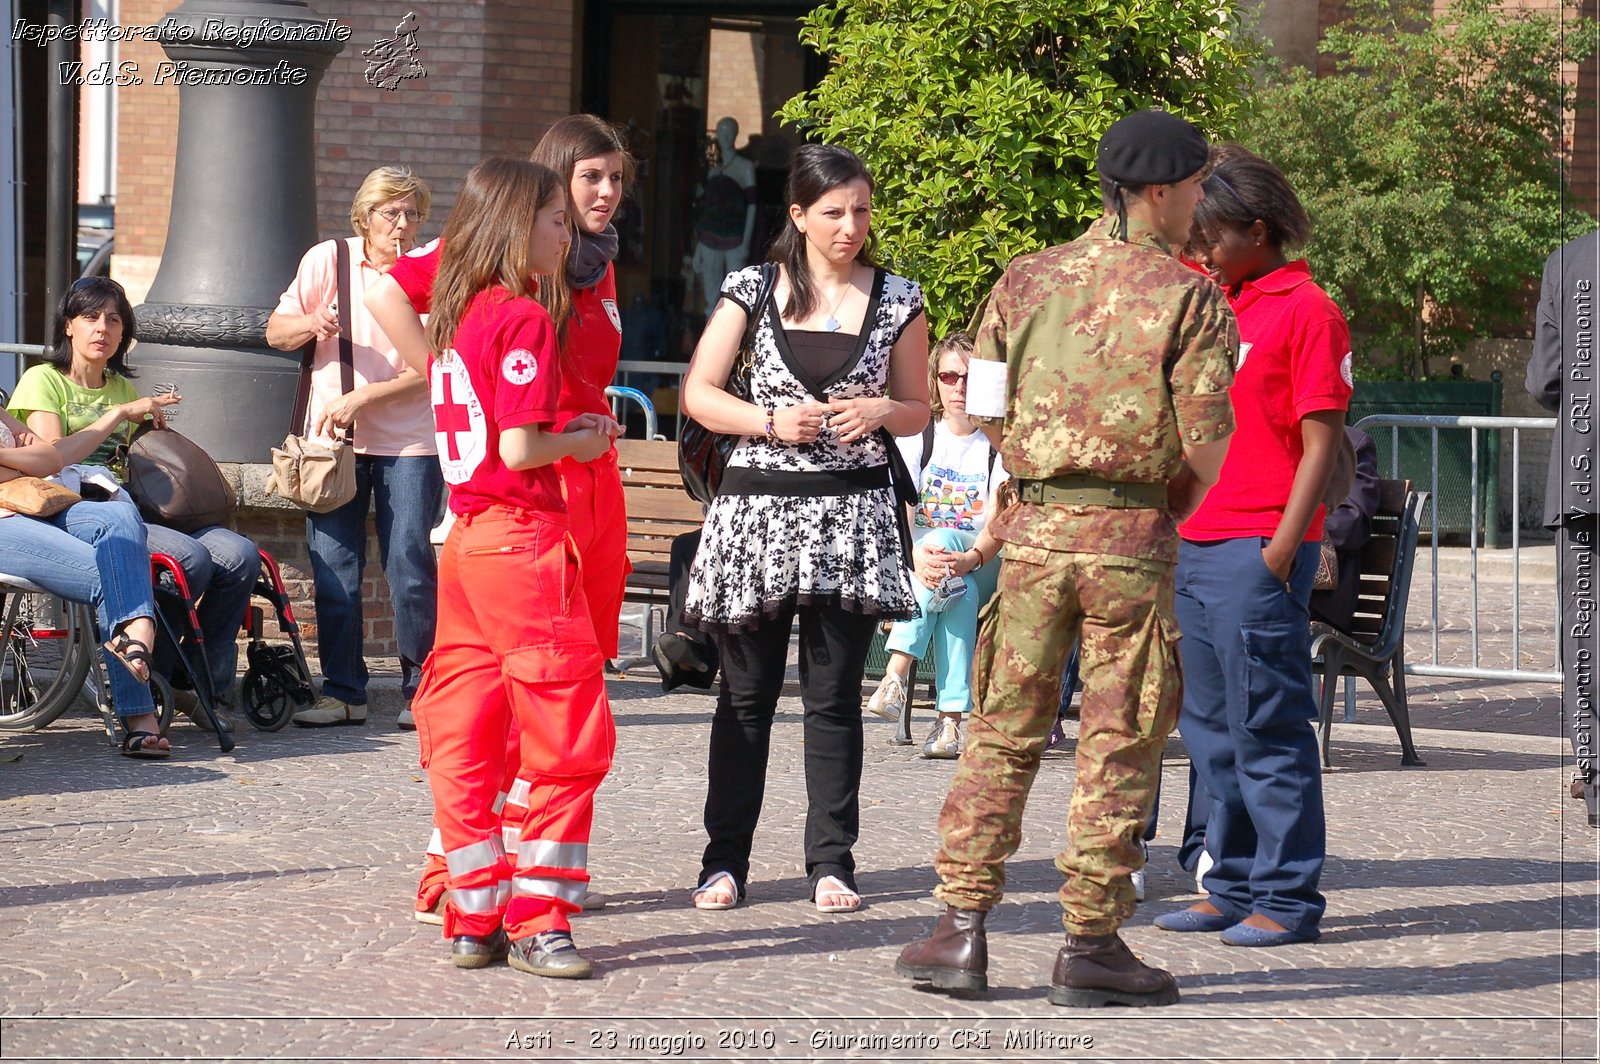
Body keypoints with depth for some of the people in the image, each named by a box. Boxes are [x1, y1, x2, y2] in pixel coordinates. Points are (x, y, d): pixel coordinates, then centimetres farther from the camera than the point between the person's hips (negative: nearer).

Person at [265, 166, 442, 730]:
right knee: (334, 571, 2)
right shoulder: (328, 260, 4)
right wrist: (312, 323, -12)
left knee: (410, 567, -5)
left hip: (409, 441, -2)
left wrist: (361, 399, -15)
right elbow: (275, 331, 10)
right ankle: (342, 693, 11)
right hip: (332, 438, 2)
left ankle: (421, 691, 5)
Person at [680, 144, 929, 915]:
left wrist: (880, 411, -9)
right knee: (746, 693, 5)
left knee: (835, 696, 2)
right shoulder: (753, 290, 3)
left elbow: (918, 411, 13)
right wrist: (771, 421, -11)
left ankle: (831, 861, 8)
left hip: (852, 512, 0)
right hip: (757, 504, 0)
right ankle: (725, 858, 11)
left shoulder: (896, 301, 6)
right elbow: (698, 394, 4)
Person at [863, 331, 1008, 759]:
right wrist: (917, 554, -31)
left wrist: (969, 558, -34)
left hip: (985, 567, -1)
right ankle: (951, 716, -41)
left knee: (940, 539, -34)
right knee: (956, 591, -34)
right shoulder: (915, 438, 7)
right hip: (917, 557, 1)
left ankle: (896, 674, -41)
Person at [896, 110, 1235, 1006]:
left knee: (1004, 731, 10)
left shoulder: (1027, 279, 7)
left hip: (1035, 527, 4)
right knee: (1120, 745, 4)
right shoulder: (1190, 299, -5)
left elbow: (987, 413, 9)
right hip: (1134, 537, -3)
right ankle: (1091, 945, 6)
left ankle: (963, 932, 7)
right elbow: (1209, 443, -9)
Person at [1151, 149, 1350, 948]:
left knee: (1266, 728, -6)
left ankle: (1287, 898, -2)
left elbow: (1322, 442, -12)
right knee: (1211, 727, 12)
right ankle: (1235, 888, 19)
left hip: (1256, 550, -9)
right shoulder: (1215, 304, 17)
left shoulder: (1306, 310, -7)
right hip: (1195, 544, 9)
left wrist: (1283, 547, -17)